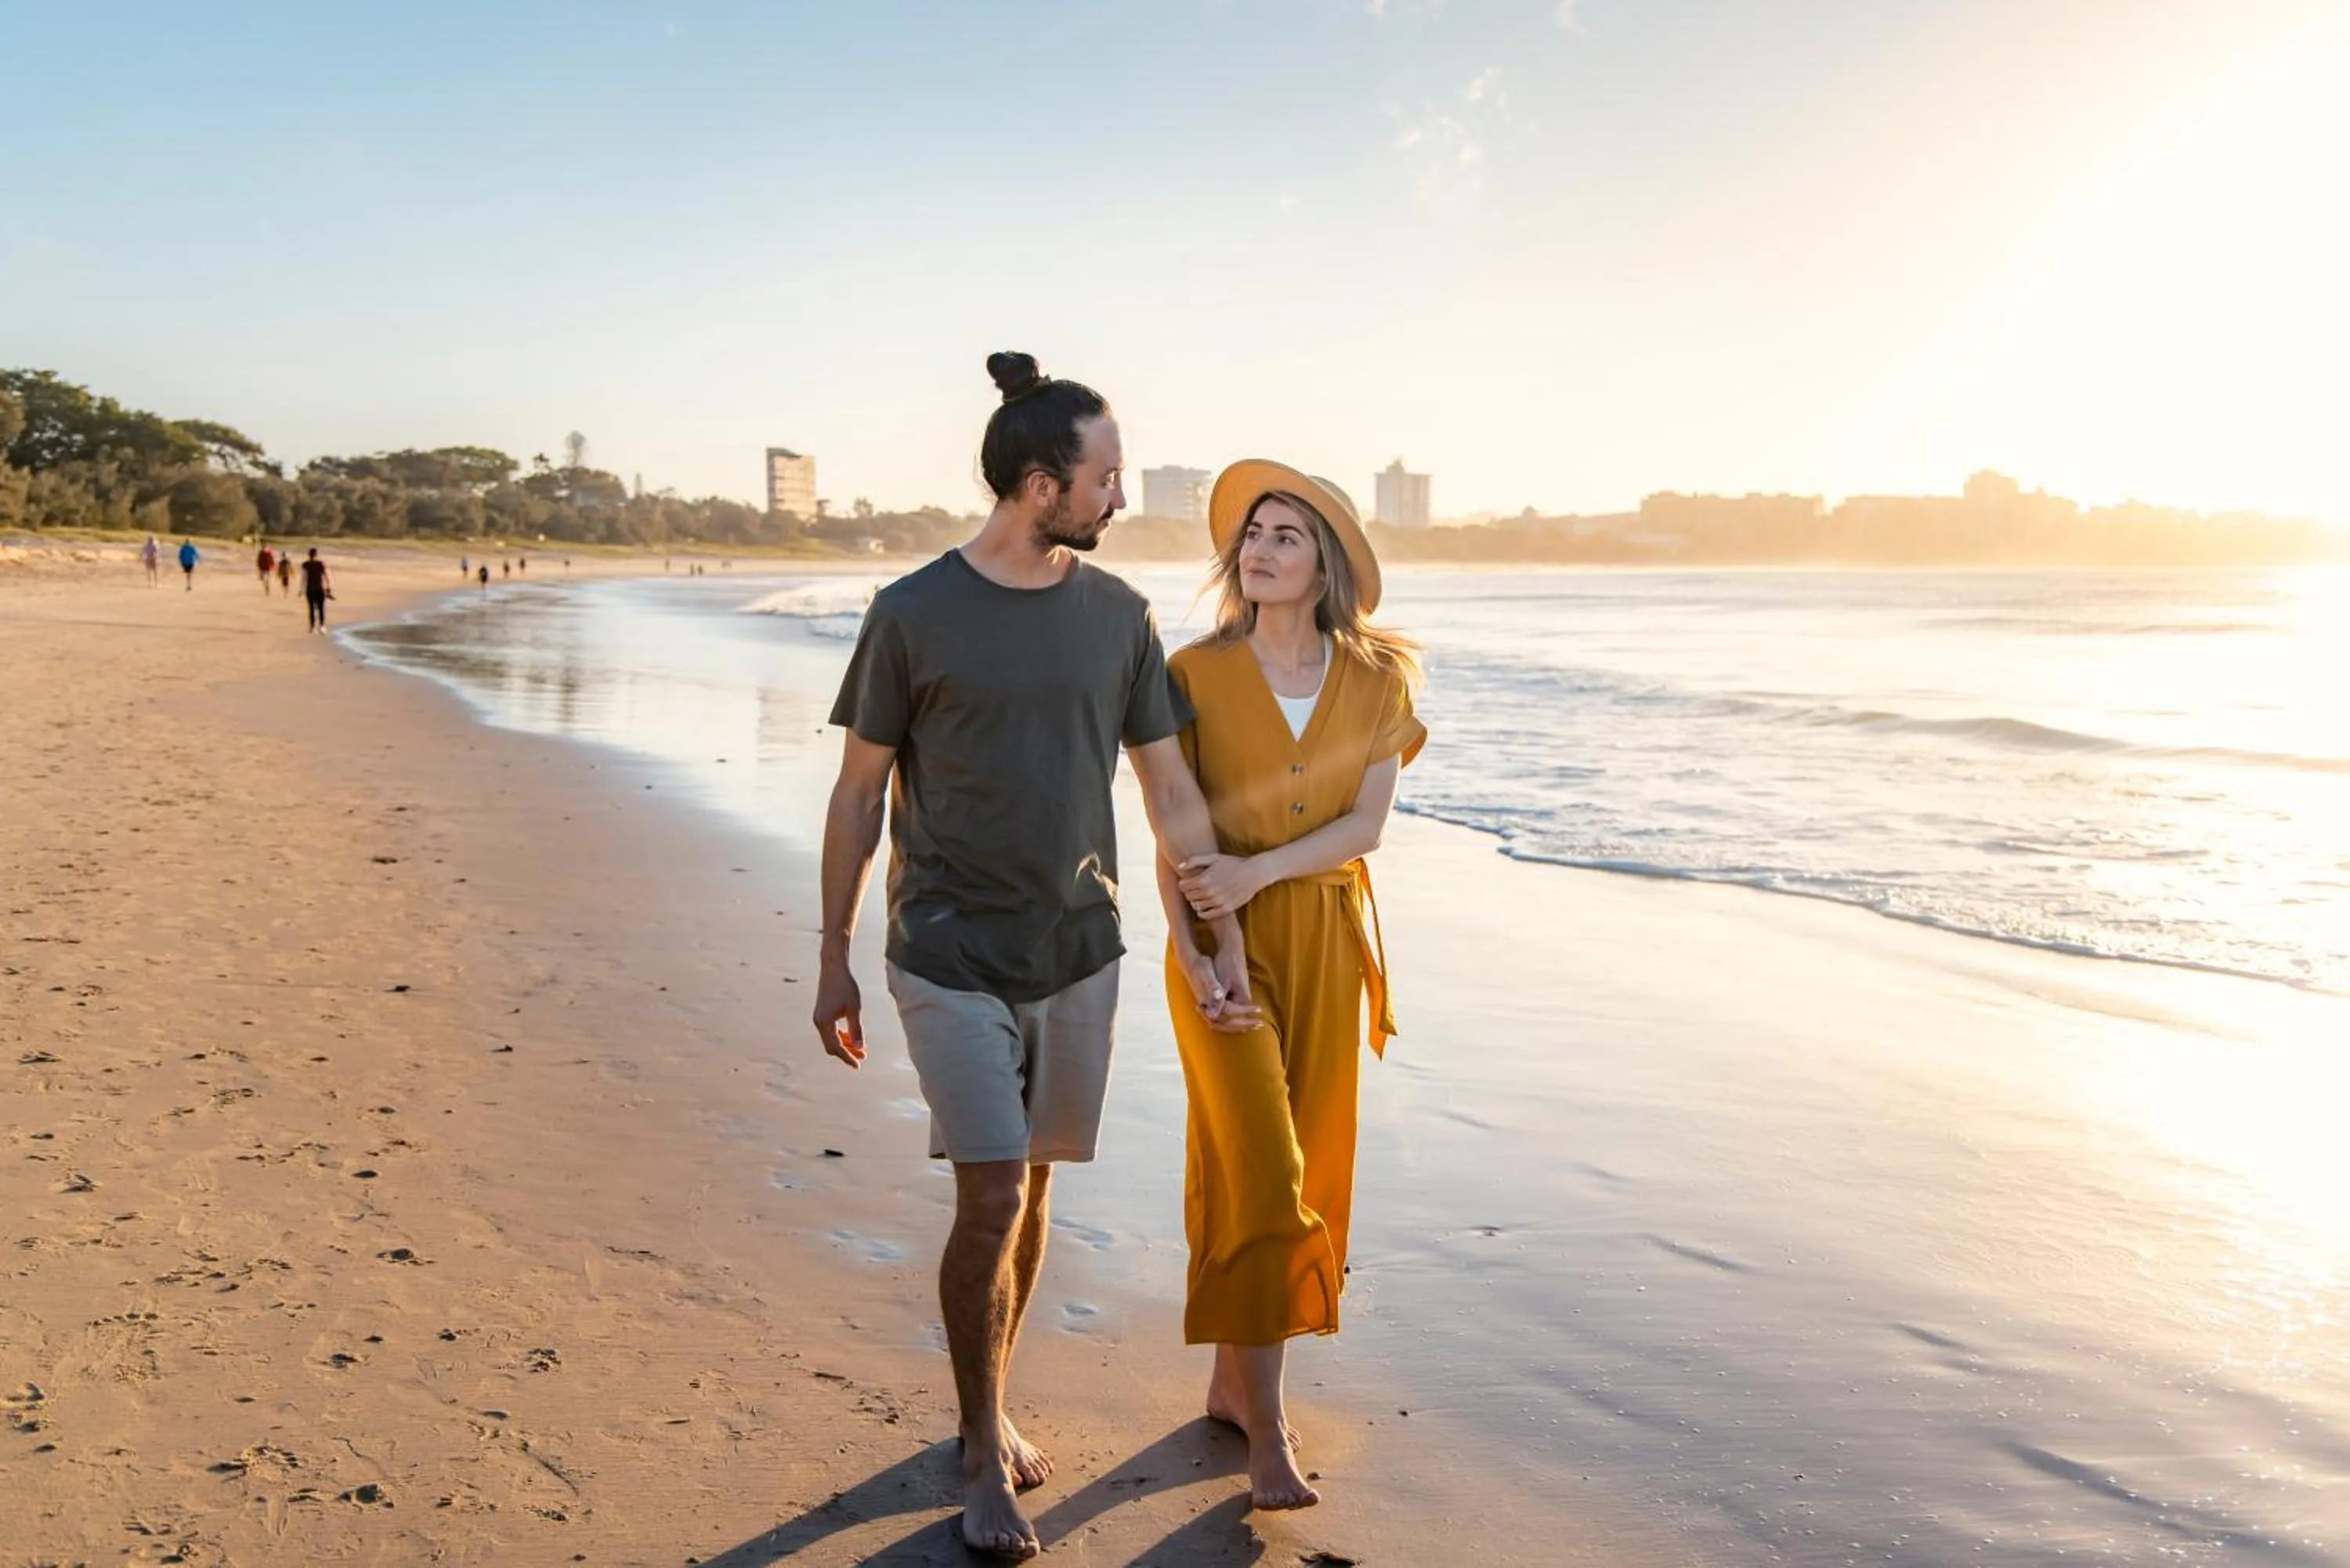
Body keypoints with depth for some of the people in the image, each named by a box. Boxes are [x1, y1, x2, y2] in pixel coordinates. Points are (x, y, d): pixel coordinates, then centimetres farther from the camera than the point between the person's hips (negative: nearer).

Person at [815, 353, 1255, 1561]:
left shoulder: (1119, 615, 3)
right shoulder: (913, 616, -8)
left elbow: (1173, 794, 6)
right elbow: (859, 793, 0)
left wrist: (1226, 942, 3)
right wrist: (833, 958, 1)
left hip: (1077, 958, 4)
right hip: (952, 962, -4)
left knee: (1030, 1196, 12)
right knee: (992, 1200, -8)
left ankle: (992, 1406, 34)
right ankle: (983, 1452, 12)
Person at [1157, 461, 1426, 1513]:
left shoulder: (1374, 681, 1)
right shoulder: (1197, 673, -5)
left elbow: (1366, 824, -6)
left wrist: (1255, 872, -18)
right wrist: (1187, 947, -18)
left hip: (1325, 942, 3)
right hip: (1225, 942, -3)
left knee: (1302, 1165, 10)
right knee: (1258, 1171, -9)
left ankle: (1230, 1380, 27)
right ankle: (1267, 1427, 0)